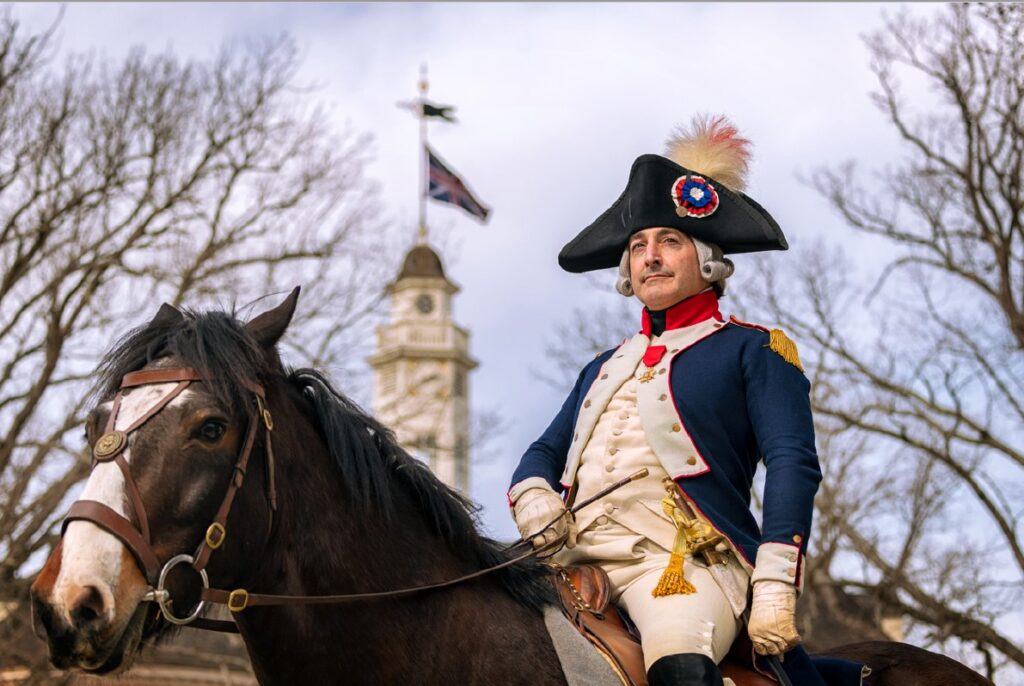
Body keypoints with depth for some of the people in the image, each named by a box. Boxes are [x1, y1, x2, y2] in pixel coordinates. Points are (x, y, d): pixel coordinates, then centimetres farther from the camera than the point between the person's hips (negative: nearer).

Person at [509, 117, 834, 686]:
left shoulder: (754, 350, 10)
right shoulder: (606, 368, 28)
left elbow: (793, 464, -1)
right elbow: (546, 451, 26)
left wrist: (774, 587, -14)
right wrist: (533, 497, 0)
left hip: (685, 561, -6)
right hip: (579, 562, 6)